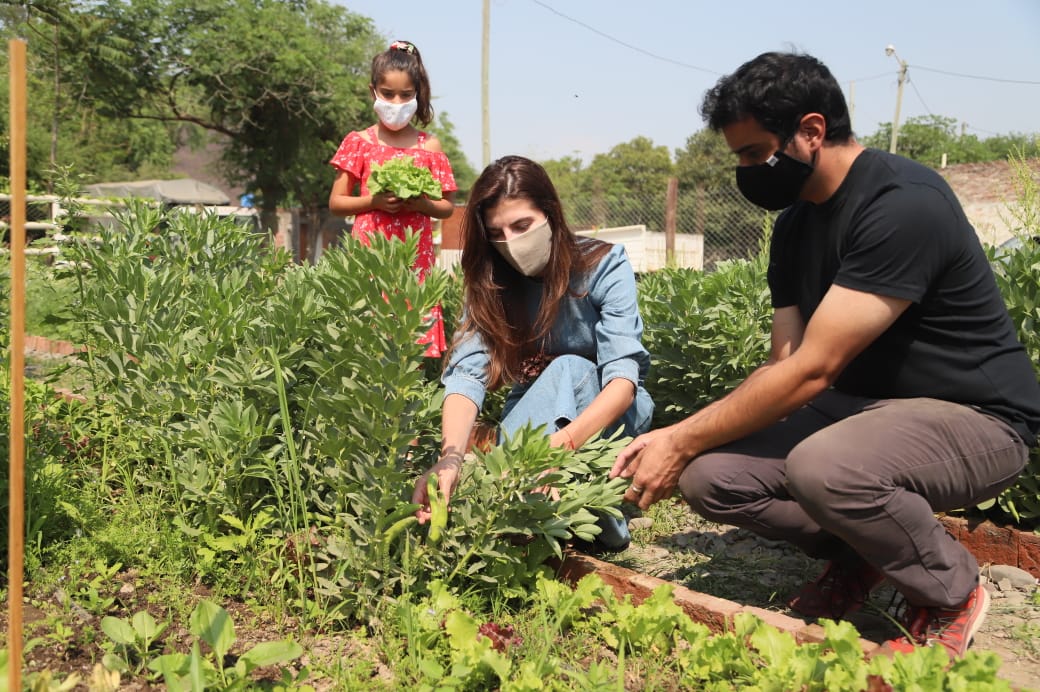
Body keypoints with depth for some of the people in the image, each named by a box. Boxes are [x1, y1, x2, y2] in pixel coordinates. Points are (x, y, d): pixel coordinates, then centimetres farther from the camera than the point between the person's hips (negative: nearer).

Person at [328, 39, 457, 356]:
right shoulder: (360, 143, 6)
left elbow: (448, 207, 12)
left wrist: (423, 204, -9)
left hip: (416, 256, 1)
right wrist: (374, 201, -10)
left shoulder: (429, 146, 8)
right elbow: (335, 203, 6)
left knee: (417, 338, -3)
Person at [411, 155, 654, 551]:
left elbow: (623, 376, -30)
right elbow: (467, 374, -26)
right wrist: (450, 457, -46)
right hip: (535, 413, 2)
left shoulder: (604, 265, -20)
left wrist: (563, 441, -50)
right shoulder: (488, 282, -12)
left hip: (609, 411, -2)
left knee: (567, 370, -35)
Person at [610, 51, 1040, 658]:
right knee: (708, 476, -13)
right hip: (861, 405, 8)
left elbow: (810, 370, -27)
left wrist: (682, 442, -21)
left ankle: (952, 592, -6)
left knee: (822, 467, -38)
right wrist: (676, 440, -10)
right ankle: (859, 555, 12)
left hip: (977, 417, -7)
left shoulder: (904, 205, -24)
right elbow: (784, 363, 3)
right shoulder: (795, 221, 5)